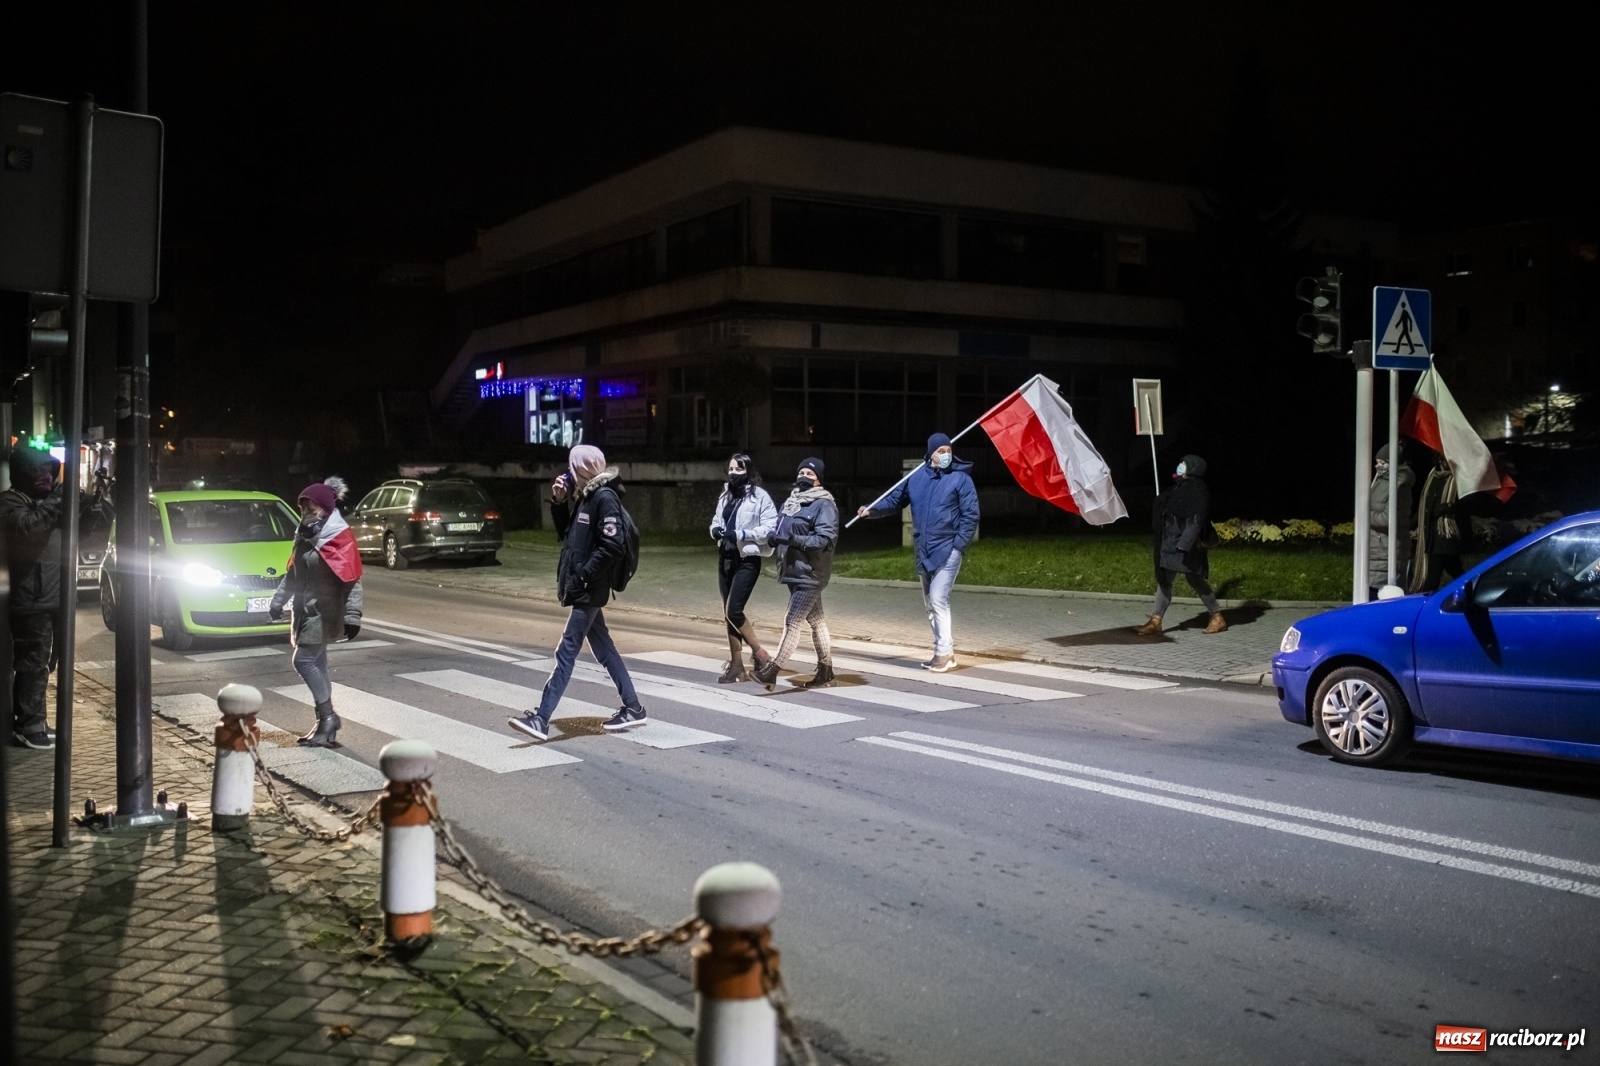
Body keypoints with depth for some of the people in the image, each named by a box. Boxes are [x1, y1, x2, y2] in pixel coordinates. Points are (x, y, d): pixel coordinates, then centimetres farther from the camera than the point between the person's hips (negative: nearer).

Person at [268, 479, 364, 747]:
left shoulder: (339, 538, -14)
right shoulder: (305, 537, 11)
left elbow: (352, 580, -18)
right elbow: (292, 575, 21)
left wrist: (352, 616, -24)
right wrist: (277, 602, 17)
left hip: (324, 612, -8)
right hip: (305, 611, 8)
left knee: (303, 660, -14)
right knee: (317, 665, 10)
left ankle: (328, 717, -7)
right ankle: (325, 723, 16)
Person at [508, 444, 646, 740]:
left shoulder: (605, 498, -16)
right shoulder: (585, 496, 13)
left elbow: (613, 546, -23)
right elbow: (566, 534, 21)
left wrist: (583, 576, -21)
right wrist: (559, 502, 6)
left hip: (589, 590, -10)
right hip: (584, 589, 10)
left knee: (566, 652, -9)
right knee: (603, 649, 14)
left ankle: (540, 718, -8)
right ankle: (632, 707, 22)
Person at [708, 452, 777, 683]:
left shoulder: (759, 496, -9)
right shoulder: (725, 495, 13)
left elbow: (770, 528, -16)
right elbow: (716, 520, 20)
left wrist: (741, 534, -23)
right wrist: (715, 530, -3)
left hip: (747, 560, -7)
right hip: (725, 558, 8)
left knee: (733, 610, -15)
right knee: (729, 614, 8)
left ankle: (759, 653, 3)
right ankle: (736, 665, 15)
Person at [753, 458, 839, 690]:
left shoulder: (824, 504, -11)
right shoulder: (792, 501, 15)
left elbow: (826, 538, -20)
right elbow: (781, 529, 20)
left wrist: (795, 540, -29)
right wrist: (773, 536, -3)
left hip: (810, 574, -9)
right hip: (794, 572, 9)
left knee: (792, 622, -10)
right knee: (816, 621, 15)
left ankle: (772, 671, -12)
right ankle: (825, 672, 23)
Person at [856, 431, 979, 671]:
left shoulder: (961, 479, -7)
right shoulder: (917, 477, 6)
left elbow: (971, 515, -8)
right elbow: (894, 500, 11)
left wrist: (959, 545, -13)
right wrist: (872, 510, -6)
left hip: (948, 550, -6)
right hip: (924, 551, 6)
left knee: (938, 599, -14)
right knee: (930, 603, 12)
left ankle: (943, 652, -5)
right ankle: (945, 650, 23)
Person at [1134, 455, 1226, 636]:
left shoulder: (1198, 490, -13)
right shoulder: (1179, 487, 13)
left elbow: (1197, 520, -21)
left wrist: (1184, 545, -27)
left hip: (1187, 546, -9)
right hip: (1170, 544, 9)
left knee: (1196, 581, -1)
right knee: (1164, 580, 6)